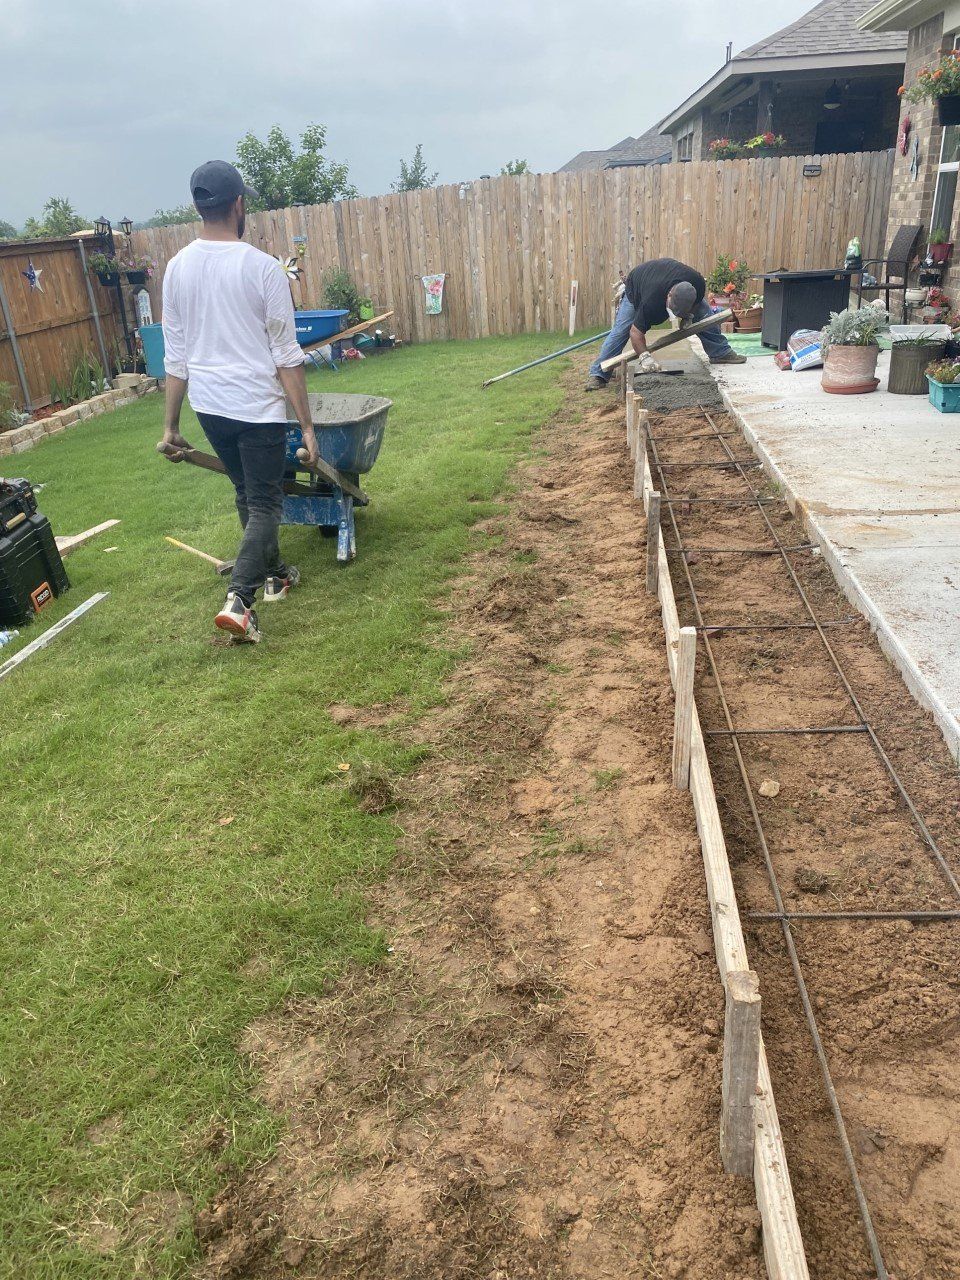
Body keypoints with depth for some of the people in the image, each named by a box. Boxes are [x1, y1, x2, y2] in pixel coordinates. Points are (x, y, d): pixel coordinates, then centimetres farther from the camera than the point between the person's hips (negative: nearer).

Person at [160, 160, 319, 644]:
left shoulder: (178, 268, 2)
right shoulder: (263, 267, -12)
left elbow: (175, 356, 5)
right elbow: (287, 356, -12)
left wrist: (171, 424, 12)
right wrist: (307, 425, -7)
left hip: (208, 405, 6)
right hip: (258, 407, -5)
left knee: (247, 494, 22)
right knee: (264, 504, 1)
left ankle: (274, 574, 37)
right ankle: (239, 599, -15)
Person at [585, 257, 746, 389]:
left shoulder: (698, 283, -34)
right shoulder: (651, 301, -48)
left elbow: (699, 299, -7)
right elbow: (636, 331, -40)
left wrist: (689, 315, -23)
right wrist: (645, 357, -52)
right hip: (636, 288, -4)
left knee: (704, 313, -4)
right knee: (621, 329, -17)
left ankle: (721, 353, 11)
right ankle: (597, 374, -16)